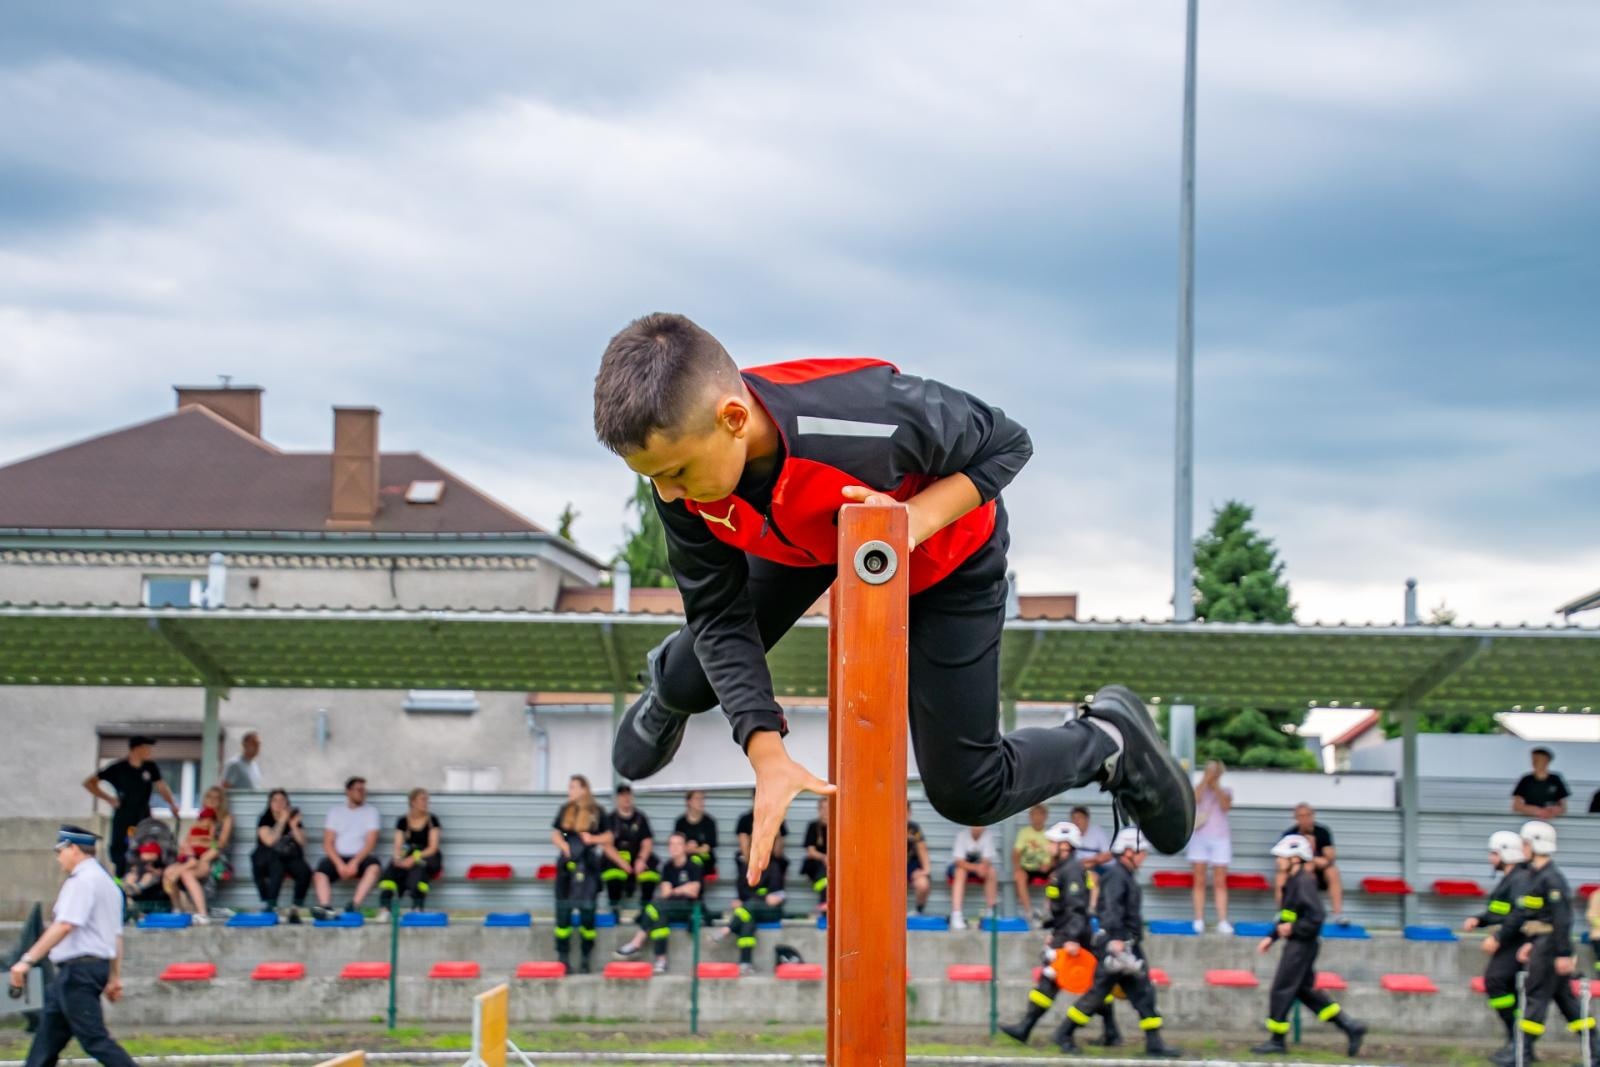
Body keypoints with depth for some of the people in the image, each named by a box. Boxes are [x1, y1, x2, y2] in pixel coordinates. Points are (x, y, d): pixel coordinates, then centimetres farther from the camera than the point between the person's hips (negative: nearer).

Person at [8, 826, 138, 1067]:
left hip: (78, 969, -10)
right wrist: (114, 978, 22)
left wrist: (28, 960, -25)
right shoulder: (108, 883, 19)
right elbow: (116, 935, 20)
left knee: (95, 1040, -12)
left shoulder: (82, 881, -12)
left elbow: (64, 926, -23)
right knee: (47, 1036, 14)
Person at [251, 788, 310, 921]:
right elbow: (270, 841, -15)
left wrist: (293, 826, -11)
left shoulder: (294, 819, 10)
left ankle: (296, 907, -25)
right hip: (268, 859, -3)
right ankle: (270, 906, -38)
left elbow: (302, 842, 1)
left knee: (305, 872, -29)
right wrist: (282, 821, -13)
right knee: (277, 868, -38)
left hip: (290, 857, 3)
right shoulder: (265, 820, 1)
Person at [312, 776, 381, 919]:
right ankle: (326, 908, -46)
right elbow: (328, 843, 3)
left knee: (373, 866, -35)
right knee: (319, 873, -29)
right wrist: (340, 864, -14)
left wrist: (354, 863, -17)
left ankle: (354, 905, -42)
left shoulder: (371, 812, 8)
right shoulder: (335, 811, 11)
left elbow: (370, 843, -3)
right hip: (337, 857, 1)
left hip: (360, 857, -1)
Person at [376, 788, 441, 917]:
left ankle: (417, 908, -46)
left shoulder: (432, 820, 1)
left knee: (417, 869, -38)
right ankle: (384, 907, -41)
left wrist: (414, 858, -21)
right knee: (391, 868, -31)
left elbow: (433, 848, -6)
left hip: (428, 857, -2)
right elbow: (398, 846, 3)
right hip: (408, 856, 2)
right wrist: (398, 858, -21)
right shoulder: (403, 821, 9)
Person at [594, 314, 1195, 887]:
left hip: (945, 554, -4)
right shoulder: (683, 470, -32)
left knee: (968, 794, -2)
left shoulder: (870, 417, -48)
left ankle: (1108, 739, 27)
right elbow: (719, 615, -23)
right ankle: (670, 688, 47)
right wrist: (767, 756, -32)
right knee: (691, 684, 6)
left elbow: (1005, 445, -28)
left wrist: (917, 518, -44)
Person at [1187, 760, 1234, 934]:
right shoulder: (1199, 788, 10)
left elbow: (1225, 806, -9)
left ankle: (1222, 921, -6)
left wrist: (1216, 785, -8)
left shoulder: (1225, 791, 10)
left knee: (1220, 882, -3)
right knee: (1199, 881, -2)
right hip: (1200, 837, 0)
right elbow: (1195, 798, -13)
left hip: (1220, 838, 0)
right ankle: (1199, 920, -2)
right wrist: (1205, 780, -11)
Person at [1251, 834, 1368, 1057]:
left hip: (1302, 944, -10)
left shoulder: (1304, 882, -18)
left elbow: (1315, 918, -24)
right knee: (1305, 990, 14)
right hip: (1297, 944, 10)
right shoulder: (1293, 881, 13)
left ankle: (1277, 1041, 6)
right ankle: (1350, 1026, 16)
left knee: (1281, 990, -3)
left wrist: (1293, 928, -18)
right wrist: (1272, 937, 17)